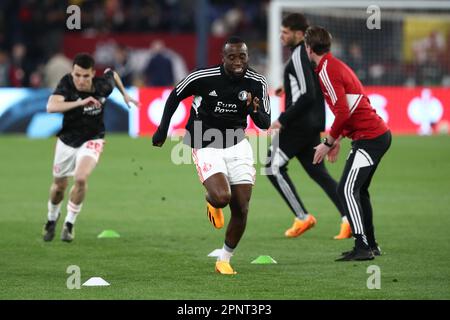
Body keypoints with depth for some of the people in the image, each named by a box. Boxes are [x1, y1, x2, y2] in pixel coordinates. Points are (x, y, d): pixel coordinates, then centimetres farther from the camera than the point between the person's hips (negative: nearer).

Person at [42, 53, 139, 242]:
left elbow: (111, 73, 6)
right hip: (66, 141, 1)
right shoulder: (66, 84, -24)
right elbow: (51, 107, -42)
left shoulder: (103, 86, -19)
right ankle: (52, 218, 47)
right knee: (59, 186, 15)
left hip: (91, 141, -1)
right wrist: (80, 102, -47)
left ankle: (69, 223, -3)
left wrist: (124, 94, 15)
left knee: (81, 179, -25)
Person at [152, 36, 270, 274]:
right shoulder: (202, 78, -18)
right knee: (221, 196, -26)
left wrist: (256, 111, -28)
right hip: (206, 147, -4)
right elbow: (175, 96, 0)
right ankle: (212, 203, 14)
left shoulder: (256, 83, -9)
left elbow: (265, 124, -6)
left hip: (237, 145, 4)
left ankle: (225, 259, 19)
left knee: (241, 208, -2)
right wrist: (162, 129, 3)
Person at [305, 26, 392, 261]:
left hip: (369, 138, -10)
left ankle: (362, 248, -17)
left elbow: (343, 113, -21)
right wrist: (337, 139, 21)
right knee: (358, 190, 17)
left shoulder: (327, 72, -14)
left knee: (347, 190, -12)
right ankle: (370, 245, 21)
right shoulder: (335, 66, 17)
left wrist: (328, 142, -11)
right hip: (379, 133, 10)